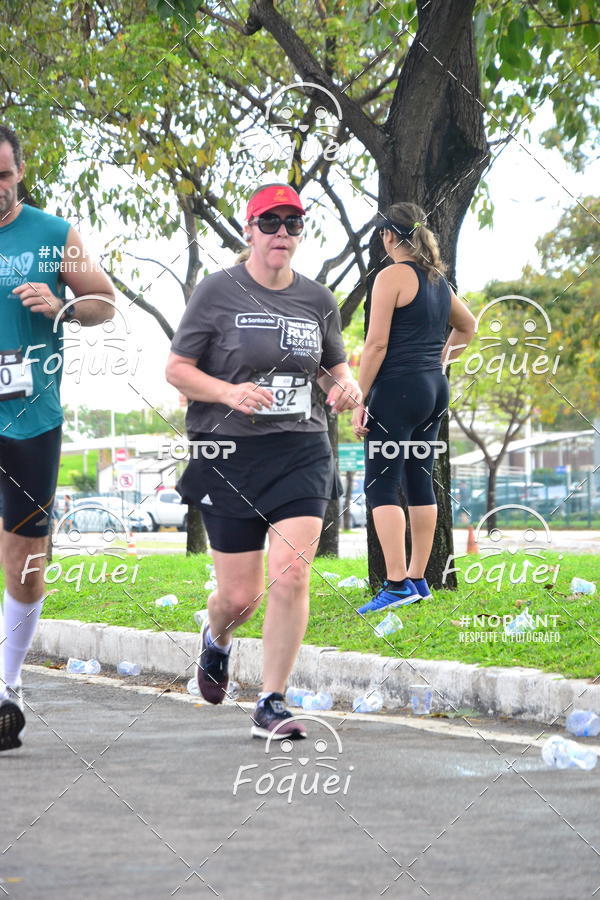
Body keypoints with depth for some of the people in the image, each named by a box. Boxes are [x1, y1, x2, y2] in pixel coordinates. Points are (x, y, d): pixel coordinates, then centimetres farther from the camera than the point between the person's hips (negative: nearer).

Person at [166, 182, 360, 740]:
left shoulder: (318, 301, 9)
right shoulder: (218, 292, -3)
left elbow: (334, 366, 23)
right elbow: (177, 369, -1)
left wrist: (345, 386, -1)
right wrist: (229, 392, -19)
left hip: (302, 452, 2)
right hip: (229, 457, -2)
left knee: (291, 576, -14)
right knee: (240, 594, 2)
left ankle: (271, 705, -3)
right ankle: (216, 641, 40)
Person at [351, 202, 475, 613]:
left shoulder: (393, 276, -10)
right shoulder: (439, 279, 14)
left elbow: (377, 343, -15)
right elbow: (467, 326, 31)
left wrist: (359, 399, -12)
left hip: (398, 389, -8)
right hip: (436, 391, 8)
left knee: (381, 486, -9)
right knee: (420, 482, 11)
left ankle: (397, 584, -17)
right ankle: (418, 580, 14)